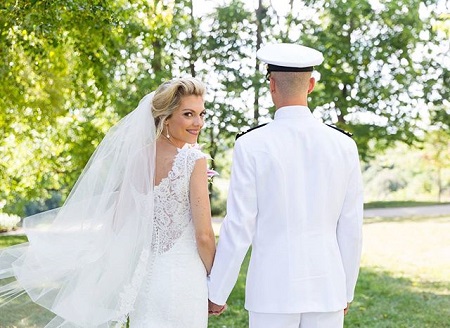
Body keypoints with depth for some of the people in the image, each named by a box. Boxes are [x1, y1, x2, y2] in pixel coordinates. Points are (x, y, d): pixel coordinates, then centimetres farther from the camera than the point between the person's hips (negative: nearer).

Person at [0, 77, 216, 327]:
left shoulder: (138, 157, 3)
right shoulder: (194, 160, -14)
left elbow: (116, 222, 7)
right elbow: (204, 236, -15)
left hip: (142, 276, 6)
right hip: (182, 277, -6)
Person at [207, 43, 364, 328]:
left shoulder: (251, 146, -9)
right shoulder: (344, 146, 0)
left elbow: (239, 228, -9)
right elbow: (351, 229, 4)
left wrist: (217, 293, 3)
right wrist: (346, 292, 16)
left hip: (273, 290, -3)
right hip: (327, 290, 3)